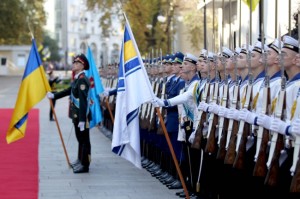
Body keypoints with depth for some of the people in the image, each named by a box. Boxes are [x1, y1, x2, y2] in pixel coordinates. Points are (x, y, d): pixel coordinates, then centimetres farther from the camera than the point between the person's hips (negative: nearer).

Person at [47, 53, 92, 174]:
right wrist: (54, 95, 23)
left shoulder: (82, 80, -20)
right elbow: (68, 91, 25)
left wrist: (82, 120, -27)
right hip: (77, 115, 10)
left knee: (84, 140, -1)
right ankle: (80, 160, 32)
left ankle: (85, 165, 5)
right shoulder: (77, 79, 12)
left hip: (82, 116, -10)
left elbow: (83, 101, -25)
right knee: (80, 139, 19)